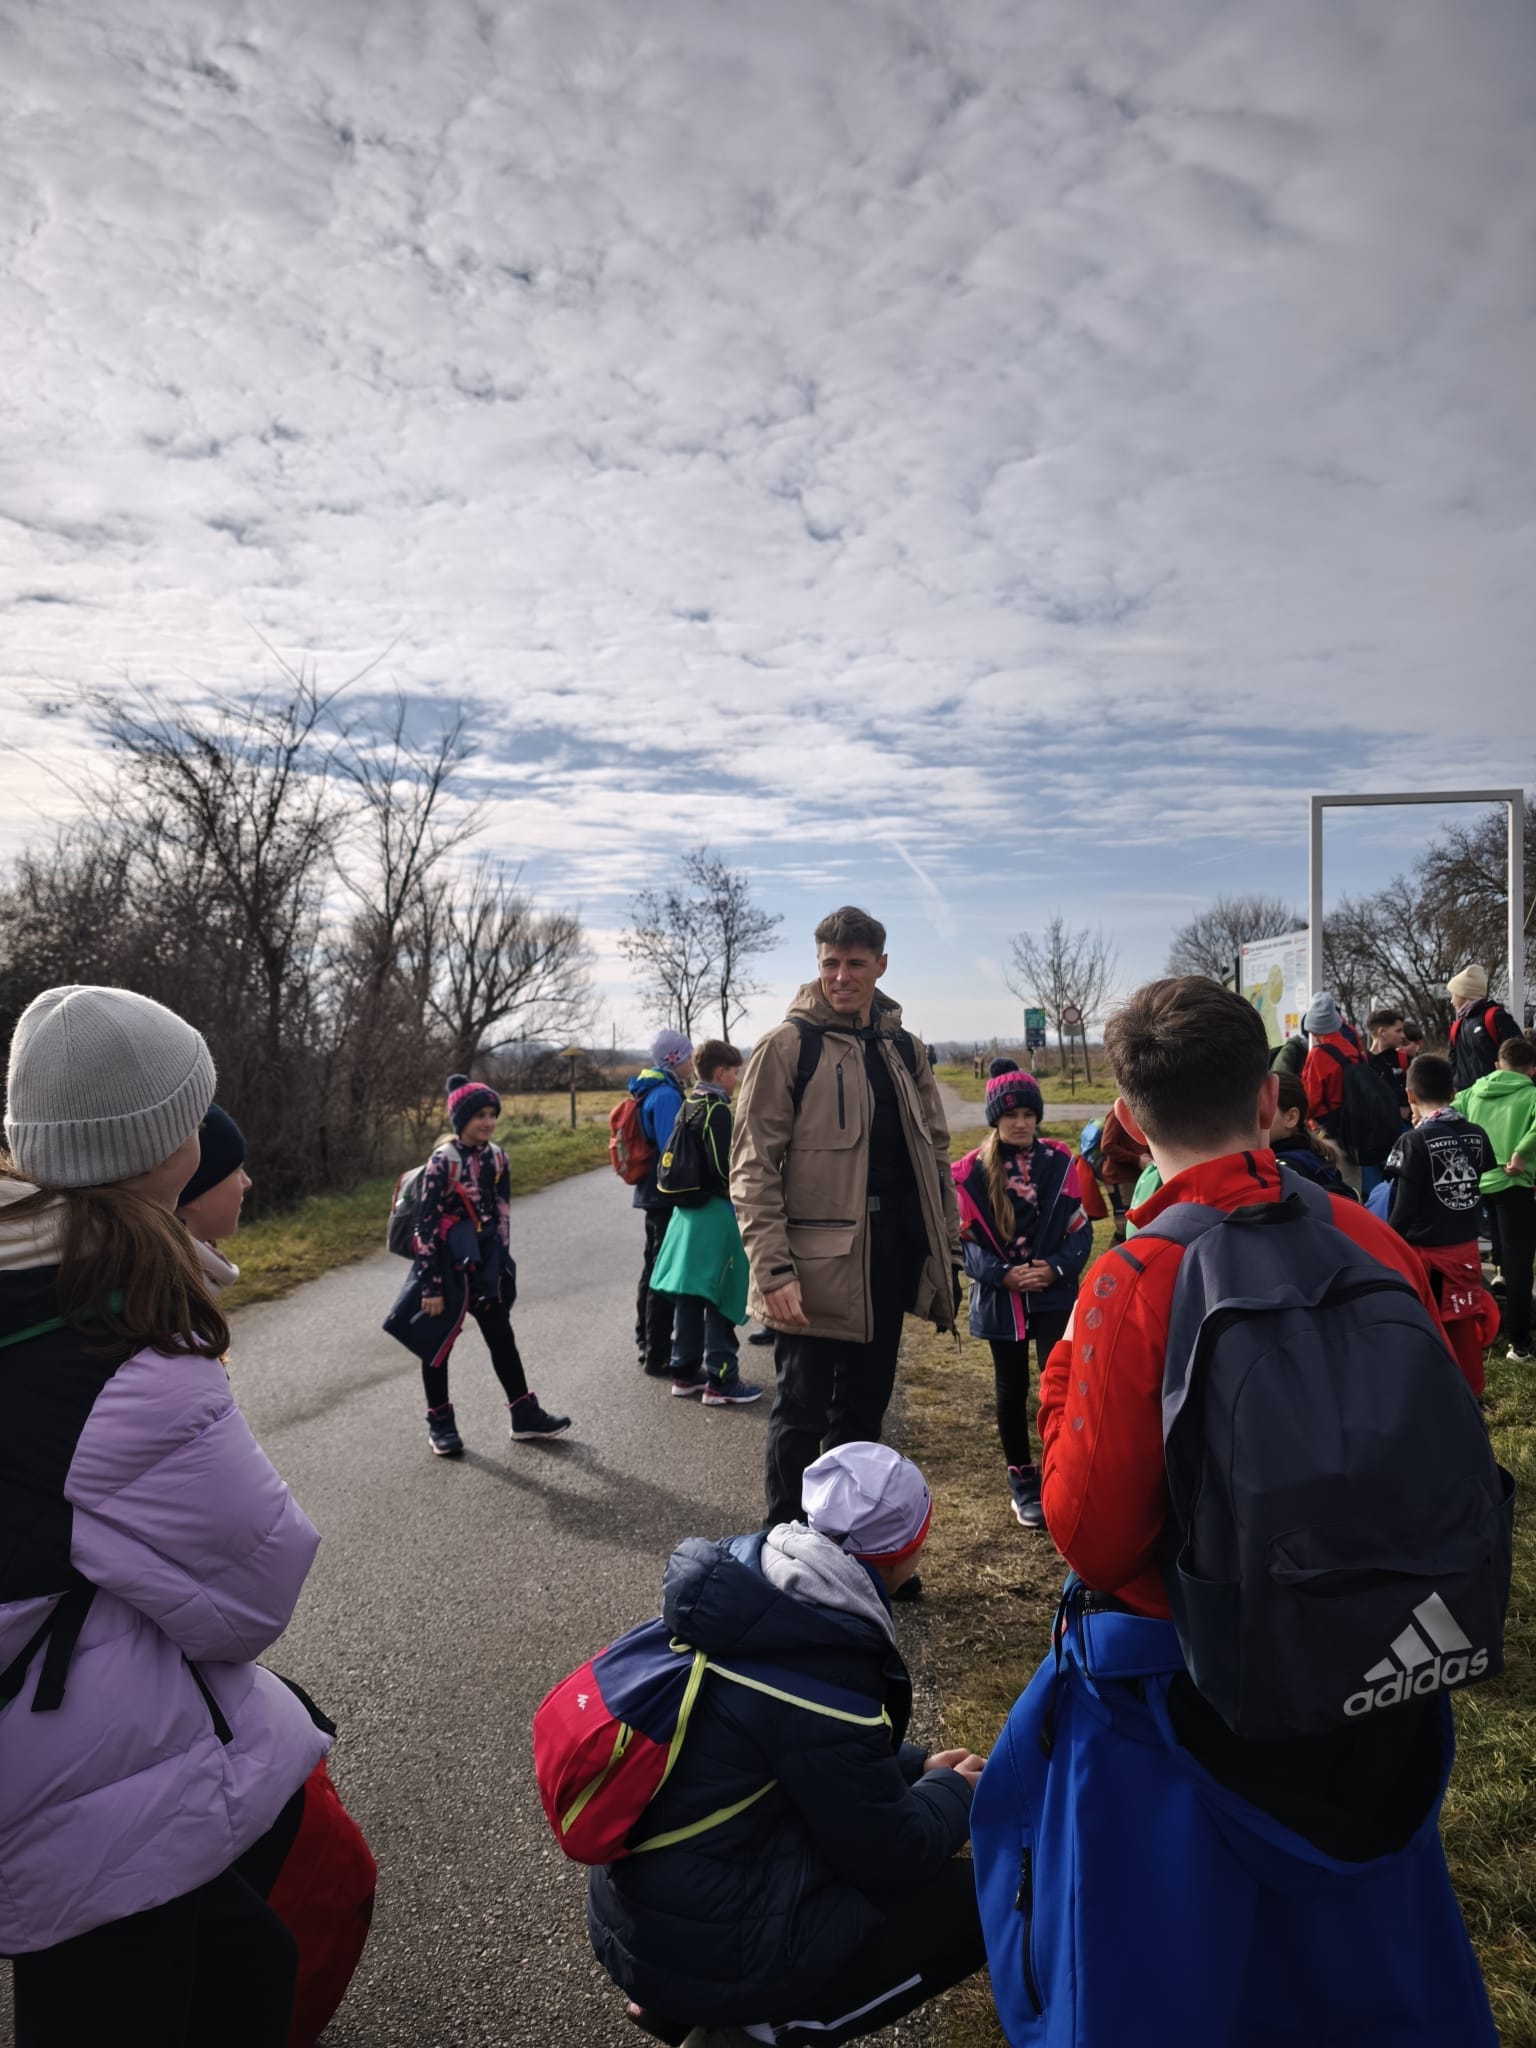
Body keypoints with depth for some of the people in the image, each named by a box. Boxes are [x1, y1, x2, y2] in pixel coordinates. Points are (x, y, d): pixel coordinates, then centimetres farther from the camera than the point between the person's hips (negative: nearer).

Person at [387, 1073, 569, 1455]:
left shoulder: (496, 1156, 0)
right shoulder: (443, 1161, -17)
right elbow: (426, 1223, -16)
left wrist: (502, 1263, 8)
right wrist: (430, 1283, -16)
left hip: (484, 1261, 6)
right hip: (448, 1262, -6)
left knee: (502, 1338, 12)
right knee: (438, 1344, 8)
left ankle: (524, 1417, 22)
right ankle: (439, 1424, 22)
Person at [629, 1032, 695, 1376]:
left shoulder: (654, 1091, 11)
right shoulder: (667, 1096, -19)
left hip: (653, 1194, 10)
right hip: (668, 1197, -10)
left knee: (654, 1269, 20)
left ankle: (647, 1343, 34)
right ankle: (658, 1357, 4)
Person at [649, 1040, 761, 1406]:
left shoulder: (688, 1106, 11)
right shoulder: (717, 1110, -15)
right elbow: (723, 1167, -22)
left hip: (688, 1207, 9)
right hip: (716, 1212, -9)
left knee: (689, 1294, 13)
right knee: (720, 1298, -3)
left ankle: (685, 1372, 21)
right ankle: (720, 1382, 1)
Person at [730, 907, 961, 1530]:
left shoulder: (903, 1048, 10)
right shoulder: (786, 1046, -8)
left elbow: (935, 1153, 15)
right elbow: (753, 1168, -12)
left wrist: (946, 1255, 10)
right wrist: (773, 1271, -19)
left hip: (888, 1258, 6)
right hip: (816, 1263, -6)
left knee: (864, 1408, 17)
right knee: (801, 1413, 5)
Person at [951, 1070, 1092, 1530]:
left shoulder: (1059, 1162, -2)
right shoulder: (972, 1171, -6)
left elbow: (1079, 1228, 1)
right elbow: (966, 1239, -4)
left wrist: (1057, 1267, -15)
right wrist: (1002, 1275, -18)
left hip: (1053, 1292, 0)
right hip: (1000, 1298, 0)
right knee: (1012, 1388, 12)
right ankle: (1021, 1477, 27)